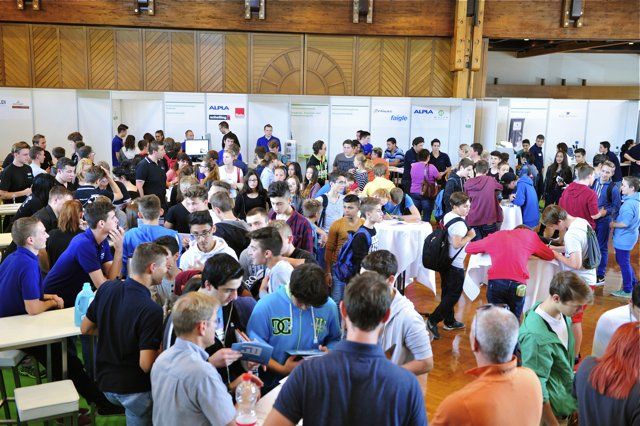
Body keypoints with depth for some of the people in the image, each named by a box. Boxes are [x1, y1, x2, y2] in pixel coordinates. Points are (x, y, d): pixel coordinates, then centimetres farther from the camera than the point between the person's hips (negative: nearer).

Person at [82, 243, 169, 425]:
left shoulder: (106, 288, -7)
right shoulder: (151, 310, -27)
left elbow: (85, 328, 7)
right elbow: (146, 364, -27)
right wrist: (161, 351, -9)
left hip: (105, 381, 6)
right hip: (134, 389, -6)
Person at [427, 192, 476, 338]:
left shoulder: (447, 216, 7)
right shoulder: (459, 223, -22)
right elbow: (457, 244, -27)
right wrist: (470, 235, -15)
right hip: (455, 265, -10)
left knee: (447, 292, 18)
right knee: (454, 295, 0)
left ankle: (449, 321, 31)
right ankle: (433, 320, -3)